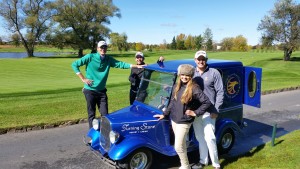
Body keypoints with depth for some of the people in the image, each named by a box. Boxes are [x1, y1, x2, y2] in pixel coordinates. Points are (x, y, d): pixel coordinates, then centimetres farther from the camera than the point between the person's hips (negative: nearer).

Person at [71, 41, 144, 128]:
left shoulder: (109, 59, 1)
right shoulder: (90, 57, -10)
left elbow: (120, 64, -8)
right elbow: (74, 64, -6)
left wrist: (136, 66, -18)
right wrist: (83, 78, -10)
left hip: (102, 91, 3)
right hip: (90, 91, -3)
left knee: (105, 114, 6)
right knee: (91, 114, 7)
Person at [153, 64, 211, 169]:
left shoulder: (194, 89, -17)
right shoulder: (177, 86, 3)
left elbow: (207, 102, -18)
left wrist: (195, 113, -15)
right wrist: (164, 114, 13)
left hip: (184, 122, -6)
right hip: (174, 120, 6)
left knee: (178, 147, -2)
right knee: (182, 144, 18)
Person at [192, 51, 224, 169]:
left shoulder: (214, 73, -5)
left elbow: (220, 92, -6)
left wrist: (216, 110, -12)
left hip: (208, 111, -4)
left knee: (209, 138, -7)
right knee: (200, 138, 15)